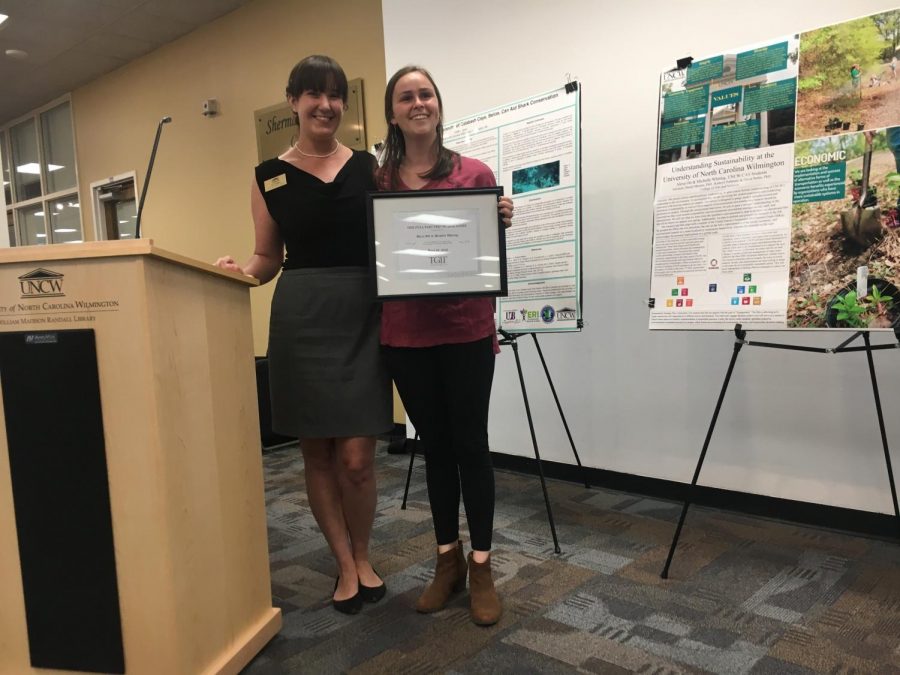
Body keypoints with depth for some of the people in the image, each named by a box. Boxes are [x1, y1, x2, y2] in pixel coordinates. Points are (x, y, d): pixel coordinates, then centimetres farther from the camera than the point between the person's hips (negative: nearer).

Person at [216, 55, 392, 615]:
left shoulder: (370, 167, 8)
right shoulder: (269, 177, 7)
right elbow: (268, 258, 12)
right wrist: (238, 271, -10)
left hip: (362, 318, 0)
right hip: (300, 321, 1)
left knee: (356, 457, -3)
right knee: (317, 453, 7)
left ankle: (363, 555, 25)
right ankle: (345, 564, 27)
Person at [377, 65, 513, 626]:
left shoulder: (474, 174, 0)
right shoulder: (378, 182, 5)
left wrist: (503, 221, -14)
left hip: (466, 329, -2)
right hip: (405, 333, 2)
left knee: (471, 444, 4)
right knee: (435, 446, 13)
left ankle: (481, 568, 20)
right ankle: (448, 560, 28)